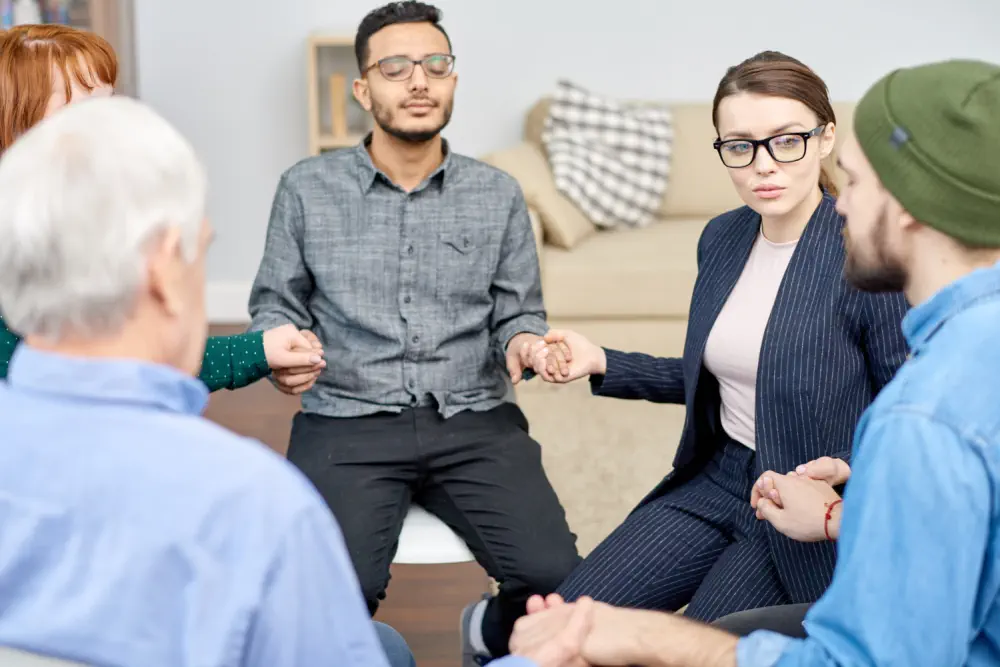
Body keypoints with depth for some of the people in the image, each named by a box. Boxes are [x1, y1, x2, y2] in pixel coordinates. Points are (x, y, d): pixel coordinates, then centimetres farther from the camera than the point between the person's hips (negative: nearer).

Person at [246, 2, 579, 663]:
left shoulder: (498, 194, 10)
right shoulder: (307, 189, 6)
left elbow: (518, 313, 13)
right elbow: (275, 308, 11)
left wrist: (523, 342, -11)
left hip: (475, 422, 2)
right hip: (348, 423, -1)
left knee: (557, 577, -20)